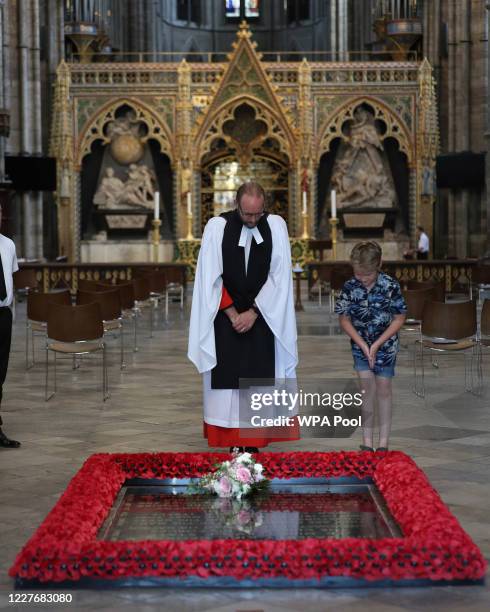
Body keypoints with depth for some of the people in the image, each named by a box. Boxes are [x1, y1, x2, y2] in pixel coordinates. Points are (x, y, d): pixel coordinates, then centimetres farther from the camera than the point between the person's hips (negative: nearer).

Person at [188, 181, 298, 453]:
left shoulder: (276, 225, -3)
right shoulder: (217, 226, -5)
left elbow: (279, 276, -4)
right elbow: (211, 278, -5)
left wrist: (253, 312, -9)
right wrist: (233, 314, -9)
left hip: (262, 316, 1)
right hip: (226, 316, 0)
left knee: (259, 378, -1)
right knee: (227, 379, -1)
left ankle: (254, 442, 5)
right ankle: (232, 442, 5)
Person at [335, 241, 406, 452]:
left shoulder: (391, 286, -14)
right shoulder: (350, 287, -9)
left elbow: (399, 318, -10)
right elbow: (344, 319, -2)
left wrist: (376, 345, -13)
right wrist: (362, 345, -11)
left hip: (385, 345, -1)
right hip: (360, 346, 1)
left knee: (383, 391, 6)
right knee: (367, 391, -1)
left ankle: (383, 443, 13)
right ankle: (367, 441, 6)